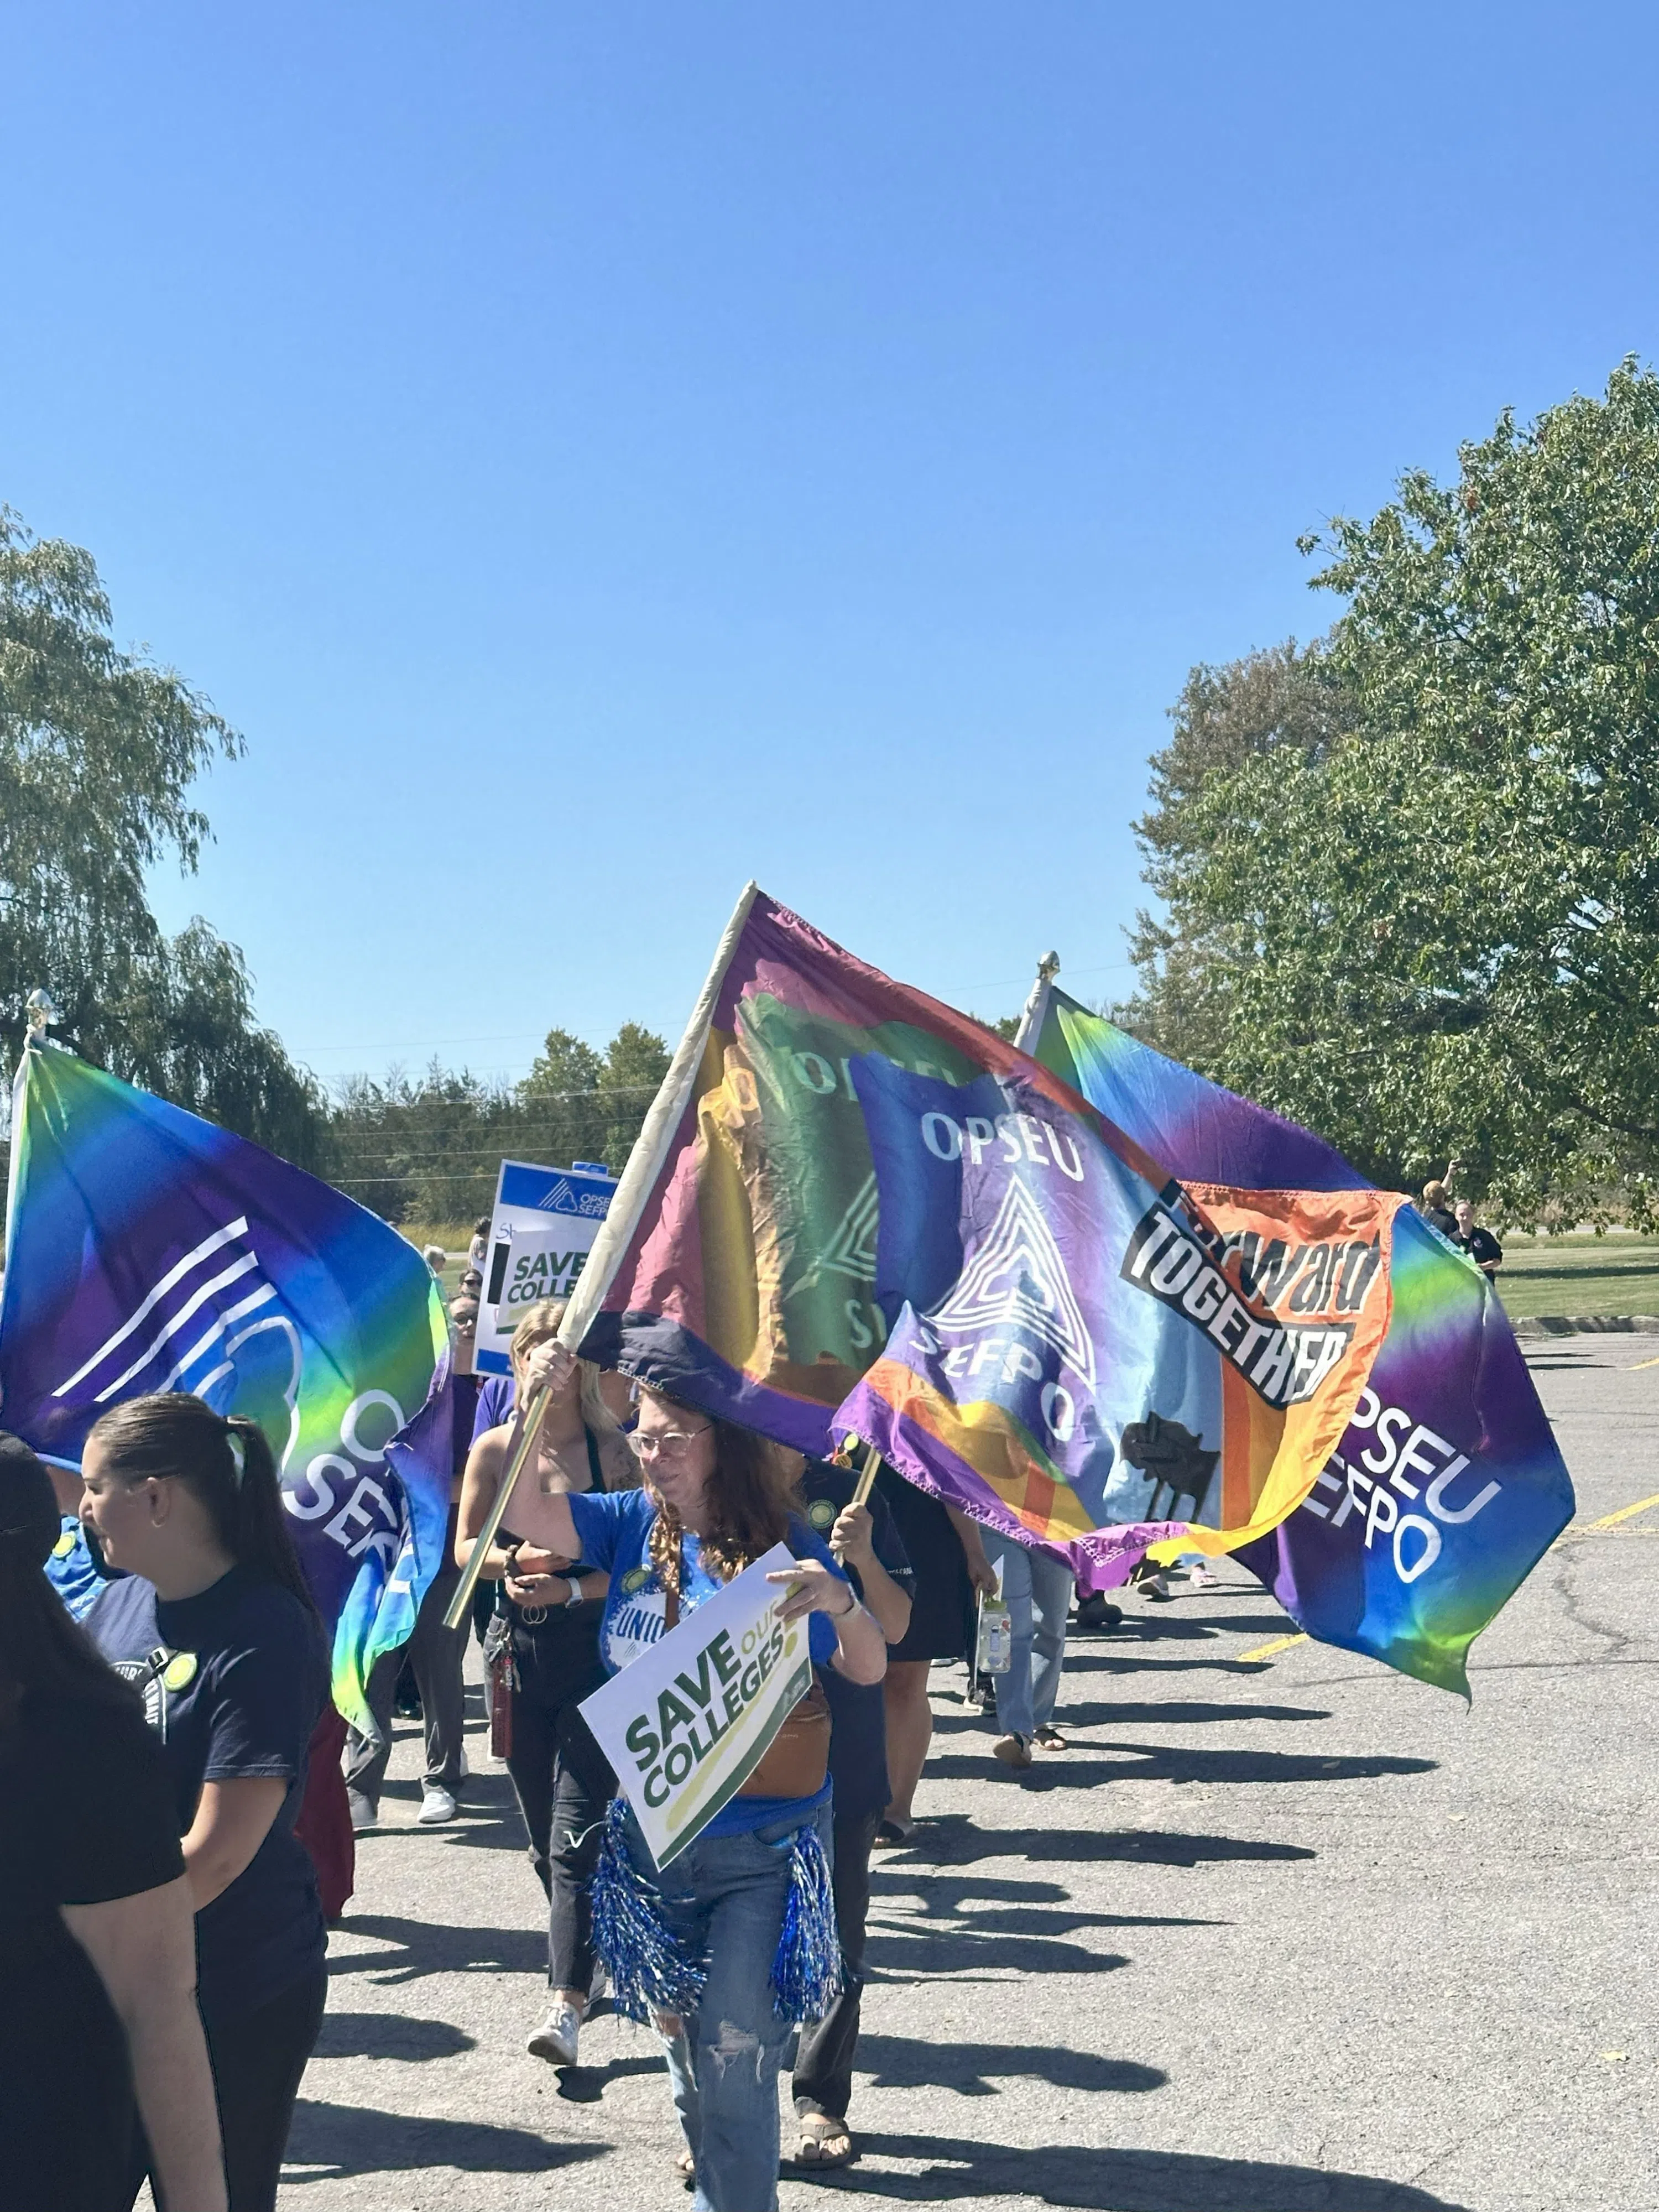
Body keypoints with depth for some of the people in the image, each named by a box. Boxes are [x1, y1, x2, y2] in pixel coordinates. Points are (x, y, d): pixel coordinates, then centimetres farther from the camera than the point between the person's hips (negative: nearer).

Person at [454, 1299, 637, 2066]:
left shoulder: (610, 1450, -6)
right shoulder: (494, 1450, 3)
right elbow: (466, 1548, 6)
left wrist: (571, 1587, -22)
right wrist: (517, 1558, -14)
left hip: (596, 1656, -4)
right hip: (520, 1655, 4)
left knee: (575, 1834, -11)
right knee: (544, 1835, 13)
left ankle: (566, 2005, -12)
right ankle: (586, 1962, 32)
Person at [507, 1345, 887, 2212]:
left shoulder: (780, 1545, -13)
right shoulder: (632, 1522, -1)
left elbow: (868, 1668, -16)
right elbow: (525, 1513, -12)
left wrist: (840, 1603, -37)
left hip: (758, 1849, -4)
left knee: (735, 2048, -6)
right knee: (676, 2023, 20)